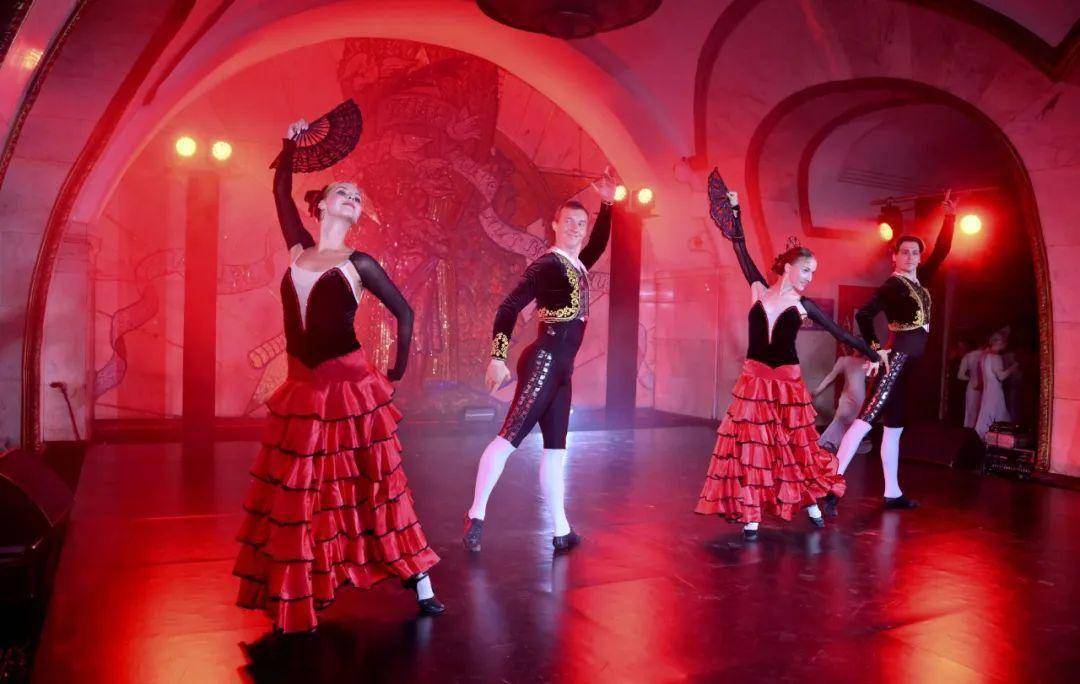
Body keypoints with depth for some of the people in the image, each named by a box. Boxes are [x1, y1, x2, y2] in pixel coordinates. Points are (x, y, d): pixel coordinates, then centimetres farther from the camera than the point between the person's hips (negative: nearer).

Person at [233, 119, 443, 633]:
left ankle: (422, 588, 12)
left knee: (379, 487, 2)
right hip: (302, 392, 4)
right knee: (295, 497, 9)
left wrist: (398, 371, 6)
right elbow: (281, 192, 20)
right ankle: (292, 600, 23)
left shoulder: (359, 264, 0)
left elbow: (404, 313, 6)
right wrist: (290, 144, 18)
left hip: (351, 388, -3)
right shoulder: (298, 250, 10)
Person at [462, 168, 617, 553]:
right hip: (543, 362, -9)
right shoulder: (546, 265, -8)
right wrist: (498, 357, -20)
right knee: (510, 436, -14)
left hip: (560, 369, 9)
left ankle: (561, 532, 16)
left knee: (555, 449, 10)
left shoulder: (578, 265, 16)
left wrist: (607, 204, 26)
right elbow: (509, 308, -13)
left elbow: (599, 244, 36)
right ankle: (476, 515, -6)